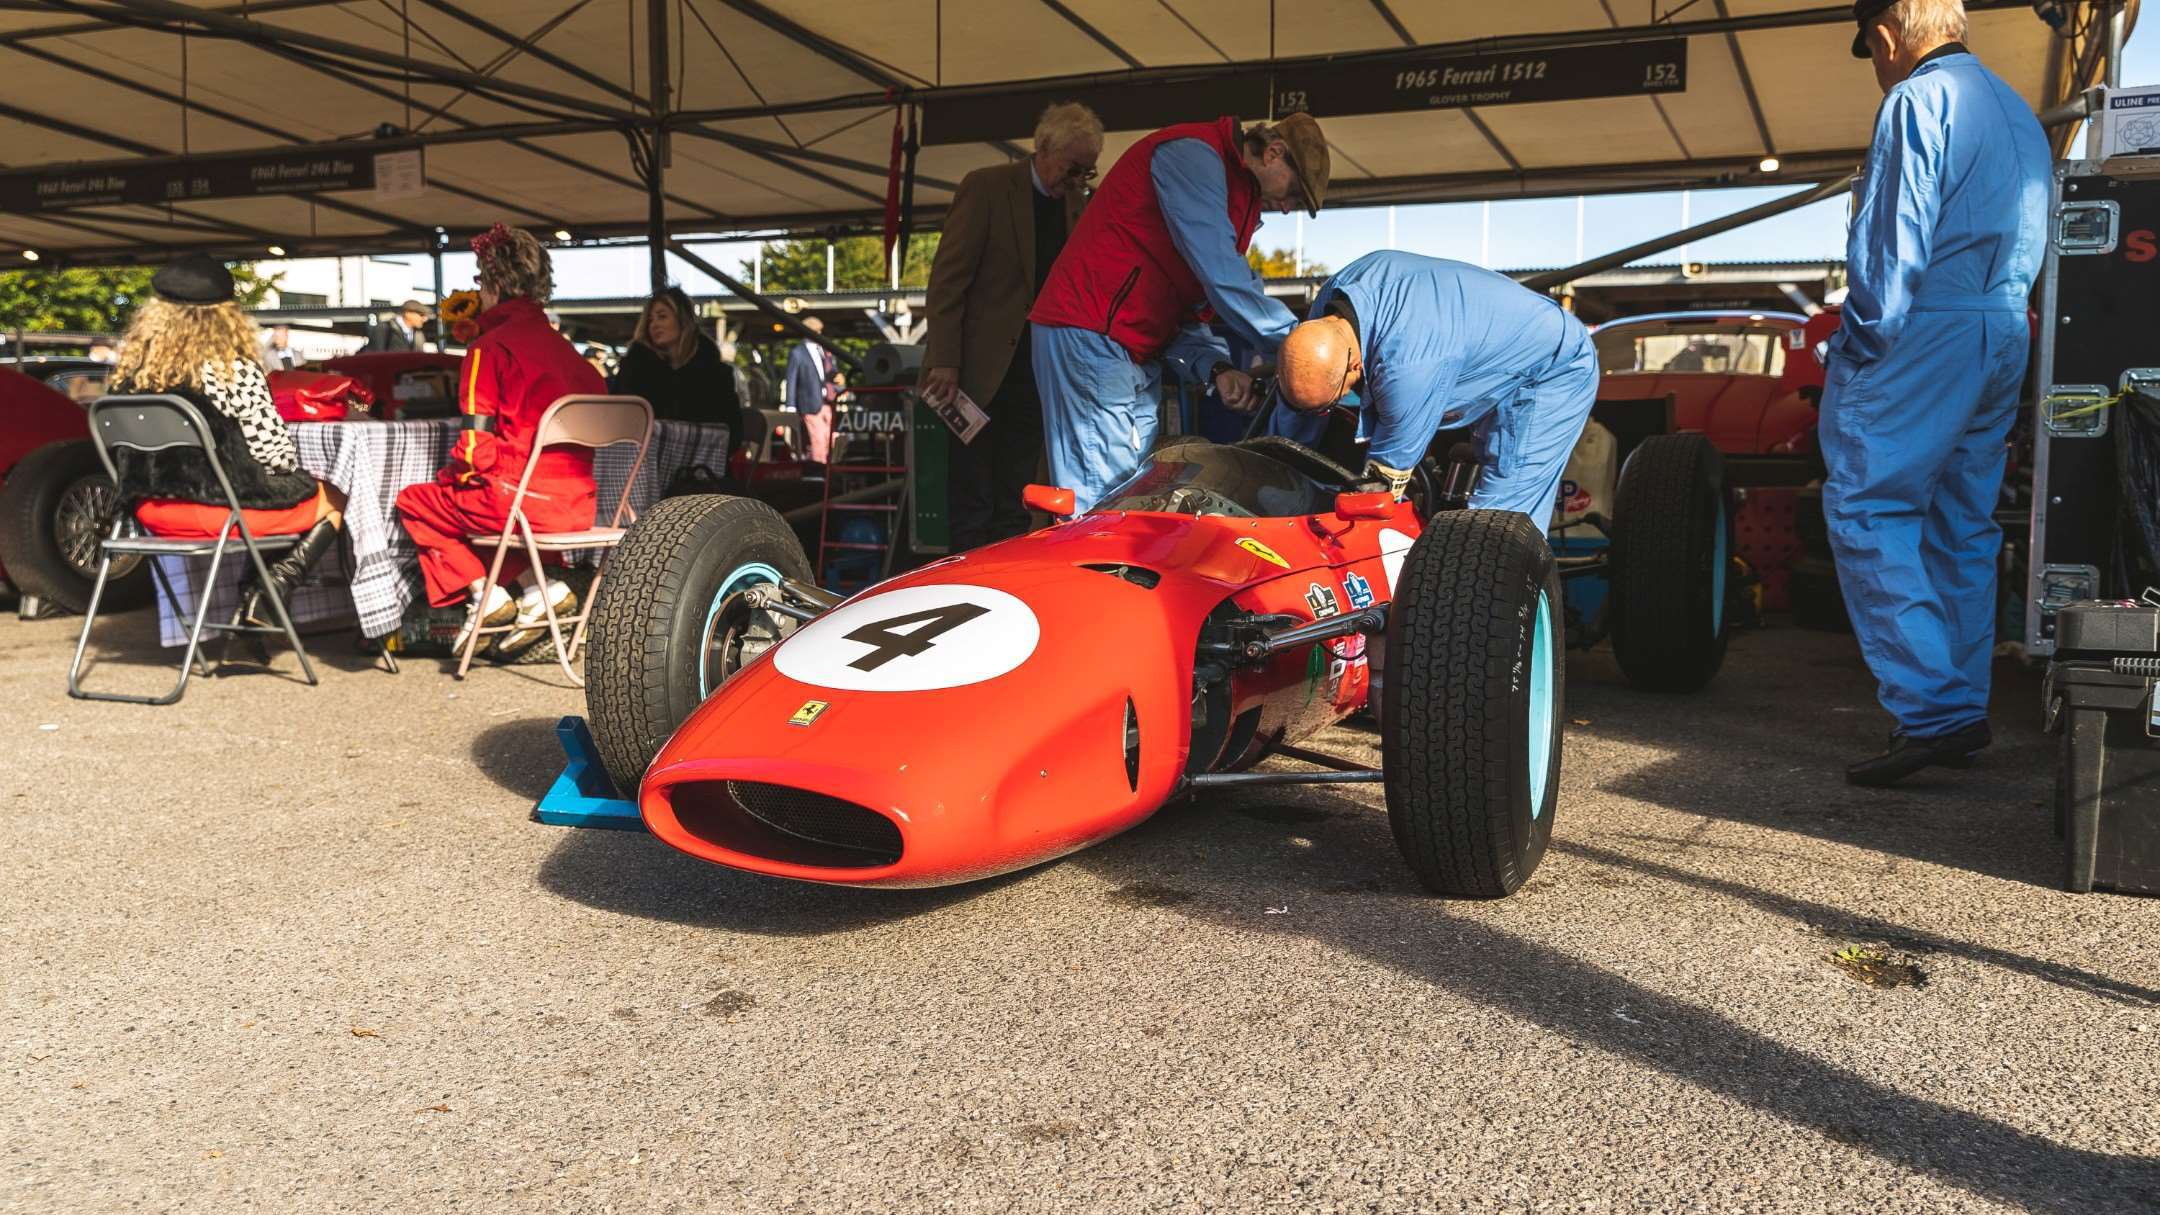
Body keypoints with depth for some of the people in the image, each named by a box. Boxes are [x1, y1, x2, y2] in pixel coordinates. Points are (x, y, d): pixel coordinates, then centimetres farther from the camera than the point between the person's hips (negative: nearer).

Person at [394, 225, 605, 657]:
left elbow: (478, 445, -11)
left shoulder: (490, 345, -6)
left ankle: (486, 596, 3)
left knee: (414, 502, 15)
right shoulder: (563, 346, 13)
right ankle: (542, 587, 11)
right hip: (578, 503, 7)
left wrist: (450, 474, 11)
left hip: (523, 498, -7)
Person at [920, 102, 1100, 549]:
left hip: (1035, 374, 6)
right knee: (970, 508, -2)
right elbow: (947, 279, -10)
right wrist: (944, 362, -17)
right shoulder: (986, 187, -6)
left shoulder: (1072, 202, 12)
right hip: (980, 374, -6)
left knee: (1012, 510, 9)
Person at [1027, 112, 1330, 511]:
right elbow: (1222, 277, -20)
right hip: (1091, 337, -10)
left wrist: (1216, 367, 0)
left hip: (1138, 353, 10)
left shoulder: (1238, 195, 22)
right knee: (1102, 503, -14)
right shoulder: (1193, 154, -9)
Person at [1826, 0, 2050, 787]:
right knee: (1964, 524, 12)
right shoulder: (2020, 114, 21)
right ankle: (1963, 711, 15)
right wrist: (1997, 320, 20)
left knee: (1867, 509, -11)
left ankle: (1932, 710, -19)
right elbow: (2028, 243, 20)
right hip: (2005, 339, 9)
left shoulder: (1918, 99, -5)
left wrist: (1867, 345, -7)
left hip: (1927, 332, -9)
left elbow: (1893, 241, -12)